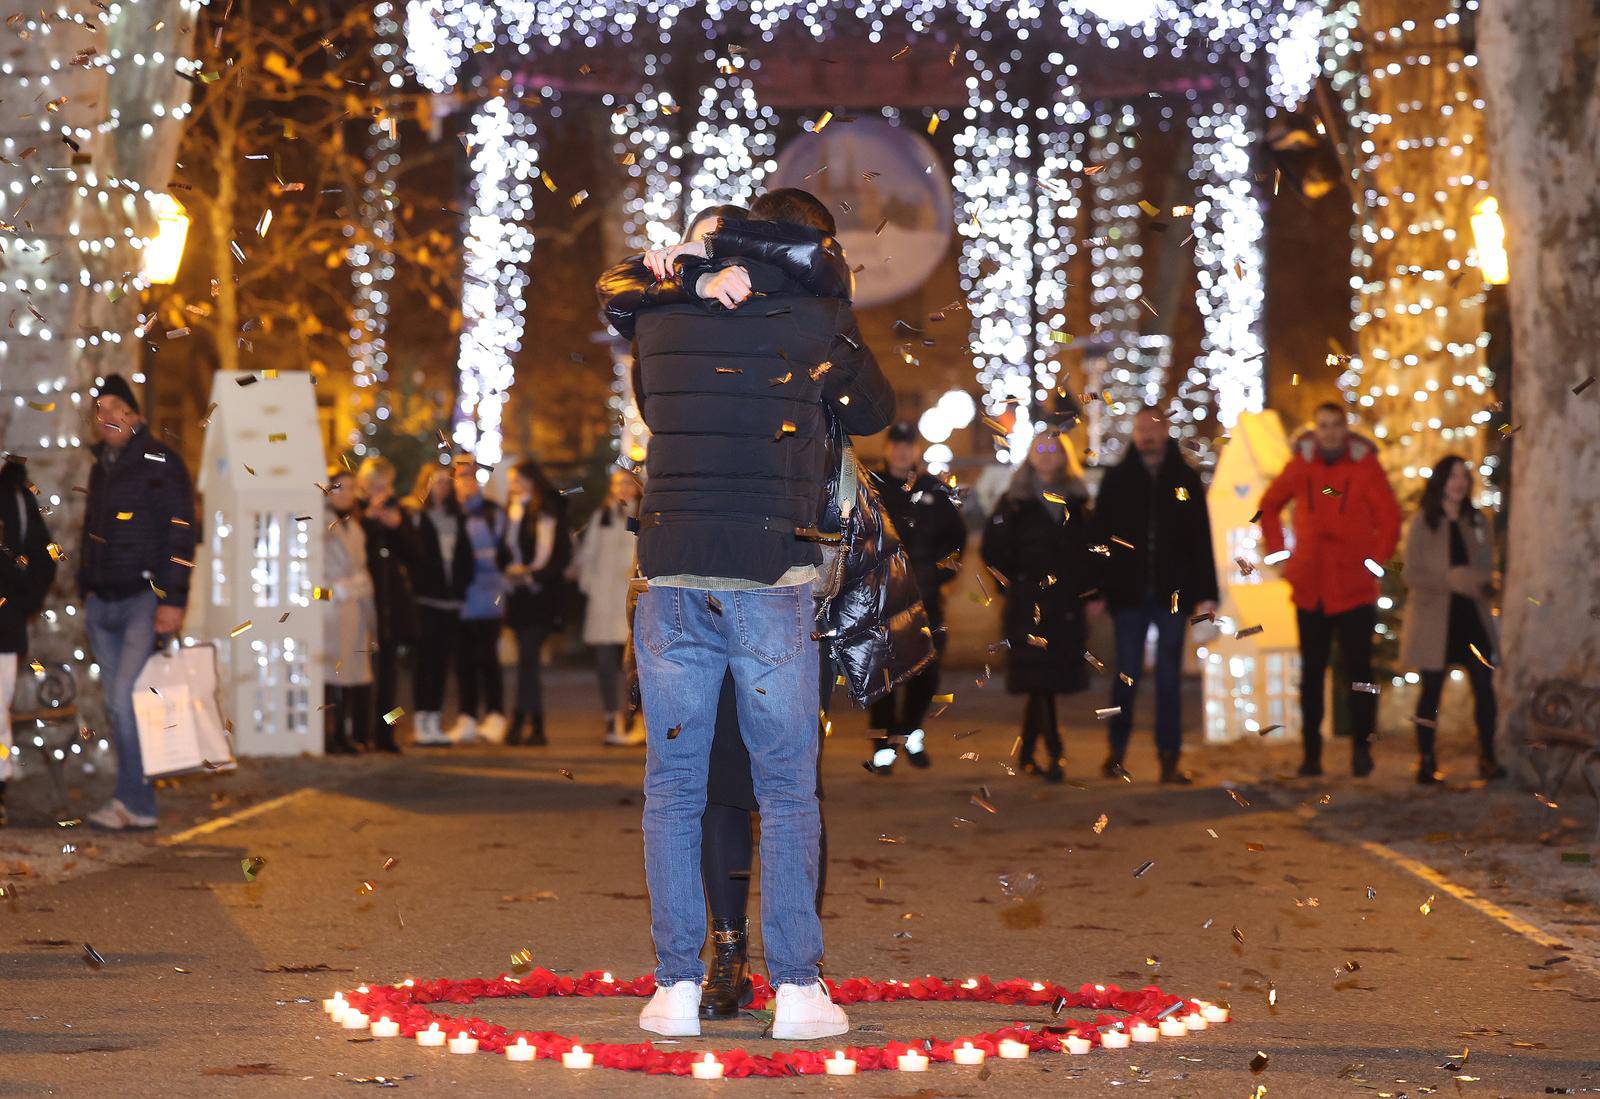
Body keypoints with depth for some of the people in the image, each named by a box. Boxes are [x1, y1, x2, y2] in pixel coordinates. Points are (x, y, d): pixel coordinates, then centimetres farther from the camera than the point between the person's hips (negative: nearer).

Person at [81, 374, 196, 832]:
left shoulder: (161, 463, -6)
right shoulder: (100, 466, 17)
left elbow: (180, 533, -11)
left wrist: (172, 600, -17)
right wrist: (87, 591, 18)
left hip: (145, 600, -7)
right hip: (103, 604, 7)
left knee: (125, 698, -16)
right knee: (118, 706, 6)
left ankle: (133, 802, -11)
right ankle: (135, 802, 10)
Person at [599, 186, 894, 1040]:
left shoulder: (662, 321, 9)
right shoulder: (818, 320, 1)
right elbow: (873, 412, 16)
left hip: (671, 579, 2)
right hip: (772, 581, -2)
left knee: (672, 792, 8)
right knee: (788, 792, 5)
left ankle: (677, 987, 6)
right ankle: (796, 989, 3)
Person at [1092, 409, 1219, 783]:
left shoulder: (1185, 479, 5)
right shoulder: (1117, 479, 5)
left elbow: (1202, 540, 4)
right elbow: (1099, 537, 4)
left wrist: (1206, 593, -2)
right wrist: (1097, 590, -3)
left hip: (1172, 594, 0)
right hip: (1128, 594, 0)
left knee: (1169, 678, 3)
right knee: (1126, 675, 2)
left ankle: (1169, 759, 5)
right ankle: (1117, 750, 16)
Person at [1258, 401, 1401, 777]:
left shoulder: (1365, 465, -3)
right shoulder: (1300, 465, 5)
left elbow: (1389, 517, -1)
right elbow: (1269, 506, 19)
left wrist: (1376, 561, -8)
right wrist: (1277, 553, 9)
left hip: (1355, 588, -3)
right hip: (1310, 587, 3)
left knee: (1359, 668, -5)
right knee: (1311, 672, 7)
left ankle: (1362, 745, 3)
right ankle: (1311, 753, 13)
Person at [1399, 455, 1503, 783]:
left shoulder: (1477, 522, 11)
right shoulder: (1422, 522, -1)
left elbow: (1488, 569, 12)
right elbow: (1412, 574, -6)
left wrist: (1485, 586, -11)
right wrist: (1450, 580, -19)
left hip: (1472, 617, 3)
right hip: (1433, 617, -3)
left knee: (1484, 687, -2)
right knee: (1431, 689, 0)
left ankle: (1487, 758, 7)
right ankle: (1426, 761, 7)